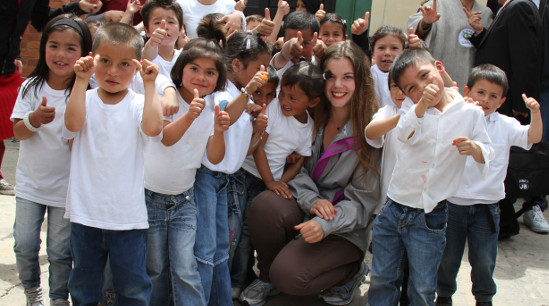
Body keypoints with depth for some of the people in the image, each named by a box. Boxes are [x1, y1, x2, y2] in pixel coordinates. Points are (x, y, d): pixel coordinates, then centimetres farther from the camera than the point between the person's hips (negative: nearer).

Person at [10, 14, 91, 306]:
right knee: (24, 245, 8)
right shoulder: (31, 86, -4)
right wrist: (34, 119, -25)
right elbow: (18, 131, -6)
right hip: (30, 181, 2)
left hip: (65, 186, -2)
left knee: (60, 251, 6)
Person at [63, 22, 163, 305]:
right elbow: (73, 123, -19)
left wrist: (149, 84, -19)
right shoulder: (85, 99, 2)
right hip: (85, 210, 2)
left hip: (127, 214, -1)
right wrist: (81, 79, -18)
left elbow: (153, 127, -23)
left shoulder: (138, 104, -3)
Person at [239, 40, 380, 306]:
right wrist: (311, 200, -17)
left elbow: (363, 201, -12)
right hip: (305, 209, 4)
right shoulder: (313, 116, 0)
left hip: (344, 228, -4)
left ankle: (352, 270, 6)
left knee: (288, 275, -25)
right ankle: (267, 277, 0)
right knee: (264, 204, -28)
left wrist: (325, 224, -28)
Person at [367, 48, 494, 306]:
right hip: (393, 208, 2)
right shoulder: (415, 109, -1)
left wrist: (475, 149, -20)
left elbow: (488, 155, 1)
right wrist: (421, 106, -37)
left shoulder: (470, 113, -1)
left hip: (430, 217, -1)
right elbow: (403, 133, -22)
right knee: (381, 280, 12)